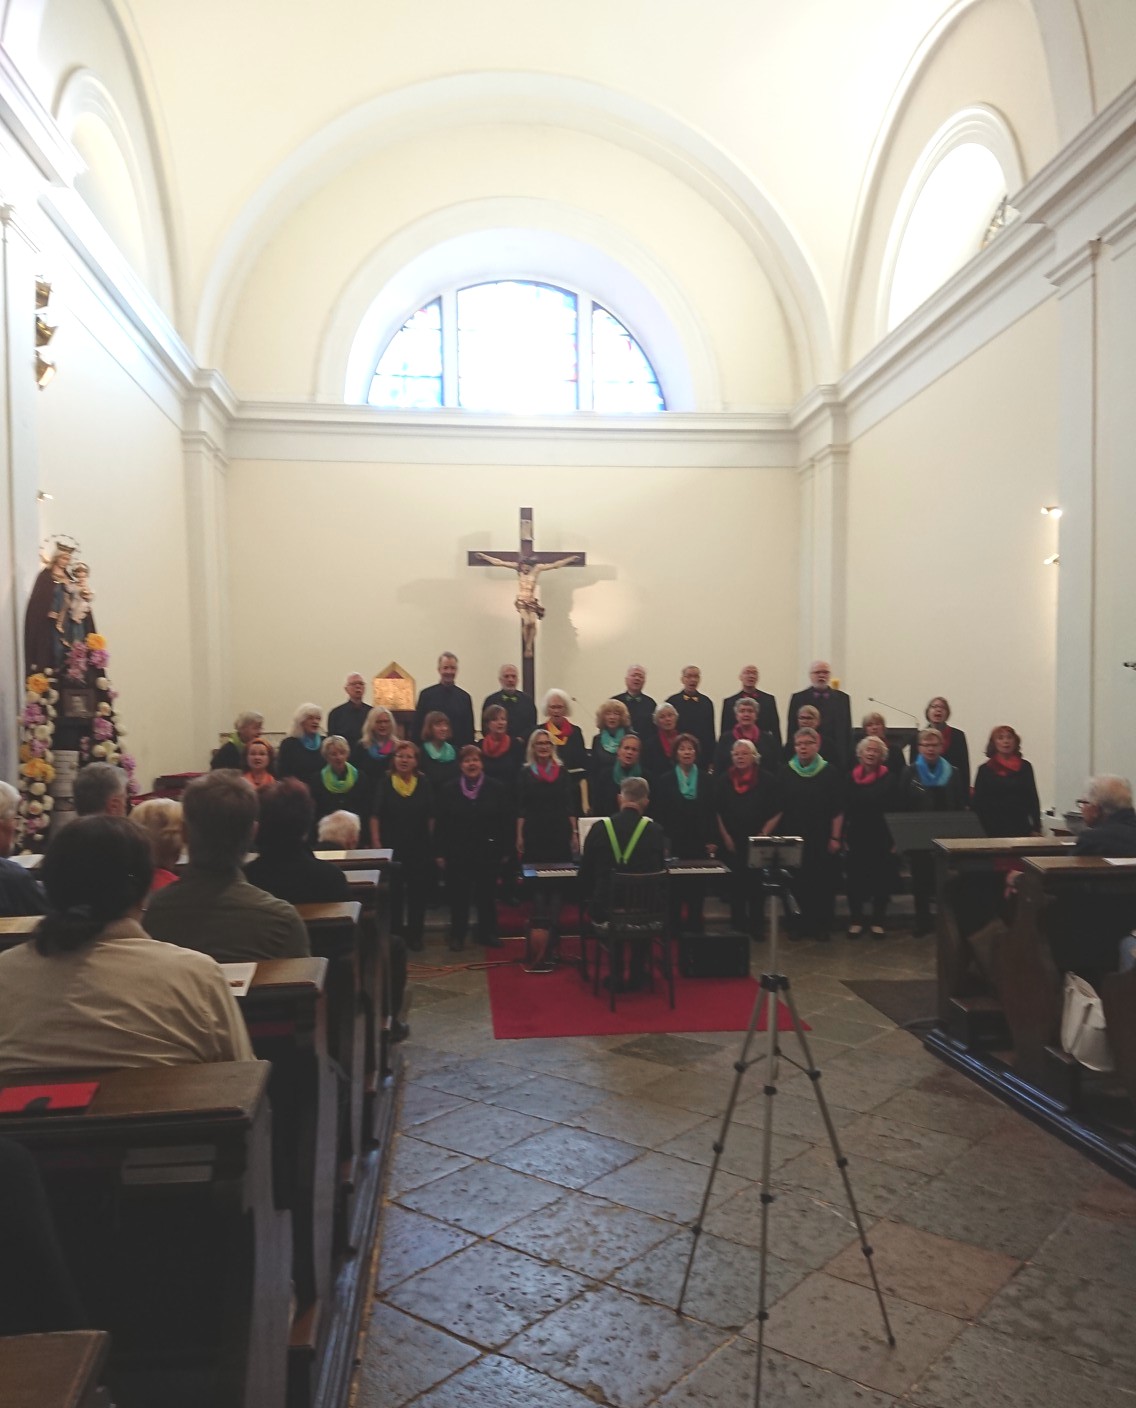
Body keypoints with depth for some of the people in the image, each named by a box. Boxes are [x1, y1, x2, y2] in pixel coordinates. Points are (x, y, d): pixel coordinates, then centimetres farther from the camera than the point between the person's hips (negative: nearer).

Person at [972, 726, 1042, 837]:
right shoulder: (985, 770, 3)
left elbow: (1033, 799, 10)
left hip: (1021, 828, 2)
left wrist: (1036, 829, 5)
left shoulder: (1025, 767, 8)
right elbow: (977, 802, 2)